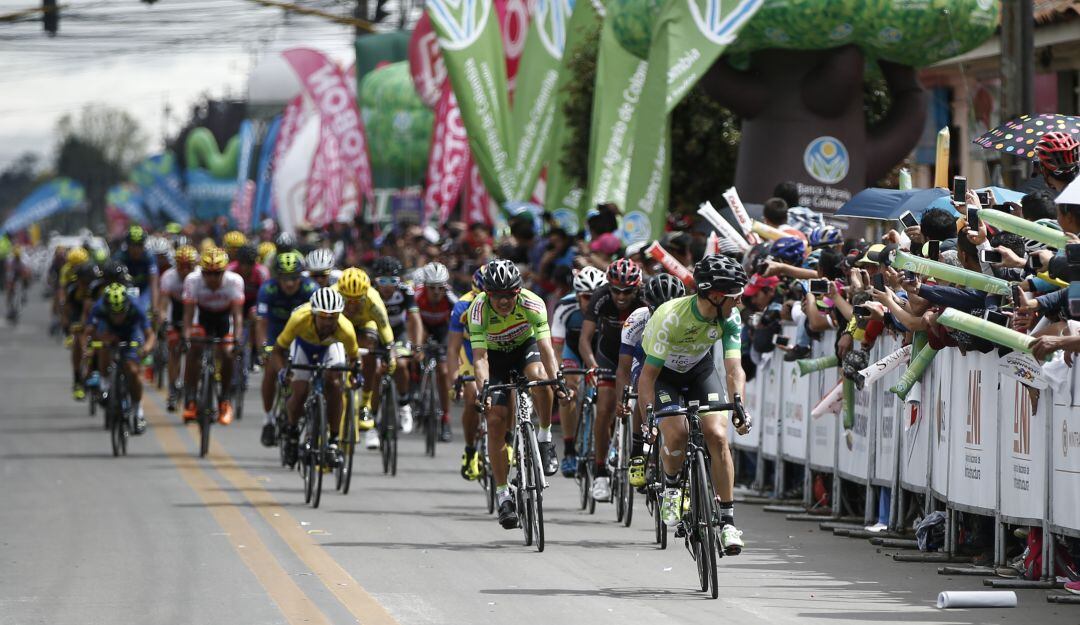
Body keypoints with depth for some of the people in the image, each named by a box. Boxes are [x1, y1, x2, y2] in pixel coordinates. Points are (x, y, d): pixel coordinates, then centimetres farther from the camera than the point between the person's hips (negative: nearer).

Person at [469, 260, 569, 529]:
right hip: (495, 357, 0)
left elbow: (545, 347, -37)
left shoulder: (533, 304, -31)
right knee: (496, 420, -12)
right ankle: (503, 495, -4)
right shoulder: (478, 310, -31)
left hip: (525, 347, 0)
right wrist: (483, 388, -54)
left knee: (539, 377, -35)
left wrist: (557, 377, -53)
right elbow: (479, 356, -37)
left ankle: (545, 439, -13)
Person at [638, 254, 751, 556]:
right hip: (664, 372, -3)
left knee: (718, 435, -16)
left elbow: (734, 368, -27)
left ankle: (727, 520, -10)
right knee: (676, 433, -27)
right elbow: (648, 375, -31)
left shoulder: (729, 317, -23)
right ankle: (671, 486, 6)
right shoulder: (671, 317, -35)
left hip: (700, 369, 3)